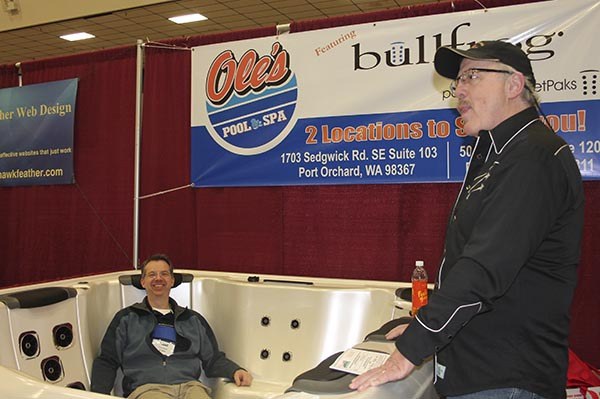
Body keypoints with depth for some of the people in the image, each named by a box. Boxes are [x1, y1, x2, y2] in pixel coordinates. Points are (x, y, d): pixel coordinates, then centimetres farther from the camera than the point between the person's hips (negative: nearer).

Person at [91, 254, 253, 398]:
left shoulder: (194, 319, 25)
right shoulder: (126, 318, 20)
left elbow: (213, 359, 23)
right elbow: (106, 362, 16)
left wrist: (235, 370, 2)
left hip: (189, 386, 2)